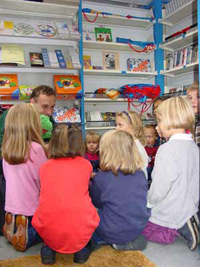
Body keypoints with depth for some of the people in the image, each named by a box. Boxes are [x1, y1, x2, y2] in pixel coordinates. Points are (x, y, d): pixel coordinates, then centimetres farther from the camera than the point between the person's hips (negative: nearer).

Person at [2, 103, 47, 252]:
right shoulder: (36, 148, -22)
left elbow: (10, 178, 7)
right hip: (30, 211, -6)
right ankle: (29, 235, -4)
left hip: (11, 208, 6)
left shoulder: (7, 148, -3)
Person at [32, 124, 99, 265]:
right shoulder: (86, 164, 3)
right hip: (81, 233, -1)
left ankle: (48, 247, 19)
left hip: (47, 232, 2)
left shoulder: (44, 167, 6)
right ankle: (82, 247, 16)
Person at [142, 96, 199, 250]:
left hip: (168, 215, -8)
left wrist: (148, 202, -4)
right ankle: (184, 225, 5)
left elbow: (158, 190, -24)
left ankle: (176, 230, -5)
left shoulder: (167, 149, -26)